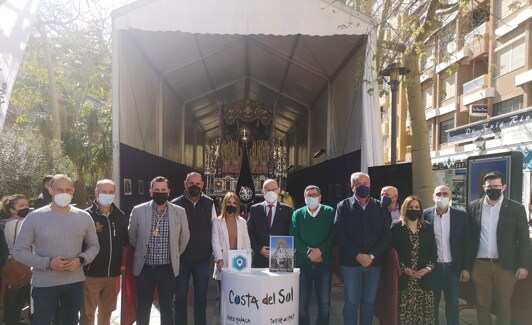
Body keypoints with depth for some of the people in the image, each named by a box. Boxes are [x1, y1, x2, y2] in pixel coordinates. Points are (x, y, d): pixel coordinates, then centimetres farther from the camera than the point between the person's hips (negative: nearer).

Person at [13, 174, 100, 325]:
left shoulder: (84, 217, -1)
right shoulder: (34, 217, -9)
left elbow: (94, 245, 8)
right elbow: (19, 251, -6)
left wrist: (81, 260, -13)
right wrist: (48, 263, -19)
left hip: (75, 282, 3)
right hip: (44, 284, -2)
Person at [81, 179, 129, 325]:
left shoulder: (120, 216, 5)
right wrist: (83, 263, -10)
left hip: (113, 274, 4)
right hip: (91, 274, -4)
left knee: (107, 311, 17)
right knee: (87, 313, 6)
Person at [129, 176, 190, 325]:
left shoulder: (179, 212, -5)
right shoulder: (138, 211, -7)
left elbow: (184, 238, 9)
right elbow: (132, 237, 9)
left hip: (168, 269, 0)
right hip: (144, 268, 0)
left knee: (167, 309, 11)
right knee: (143, 309, 12)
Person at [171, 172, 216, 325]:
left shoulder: (209, 203, 0)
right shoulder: (176, 204, -6)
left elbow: (215, 230, 4)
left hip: (203, 258, 1)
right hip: (181, 258, -1)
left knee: (201, 297, 11)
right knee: (180, 296, 10)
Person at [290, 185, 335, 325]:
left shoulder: (330, 212, 3)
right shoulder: (298, 214, 6)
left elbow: (333, 235, -5)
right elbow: (293, 237, -2)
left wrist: (320, 250, -16)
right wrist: (308, 251, -14)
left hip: (324, 262, -1)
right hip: (302, 262, 1)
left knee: (324, 301, 5)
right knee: (302, 302, 6)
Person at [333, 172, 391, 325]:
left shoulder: (380, 207, 7)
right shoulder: (343, 206, 2)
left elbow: (386, 234, 1)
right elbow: (339, 234, -6)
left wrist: (373, 256, -10)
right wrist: (357, 255, -14)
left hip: (374, 262, 2)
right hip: (350, 262, -2)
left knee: (369, 301, 10)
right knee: (351, 301, 3)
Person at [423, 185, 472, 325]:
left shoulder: (461, 215, -2)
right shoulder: (425, 215, -4)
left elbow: (467, 243, 0)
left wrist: (466, 268, -3)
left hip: (453, 267, 0)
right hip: (433, 267, 0)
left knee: (452, 304, 11)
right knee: (432, 303, 12)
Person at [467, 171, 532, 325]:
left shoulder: (516, 208, -3)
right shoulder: (473, 207, 1)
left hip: (505, 265, -1)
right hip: (480, 265, 1)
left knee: (504, 306, 10)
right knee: (482, 305, 12)